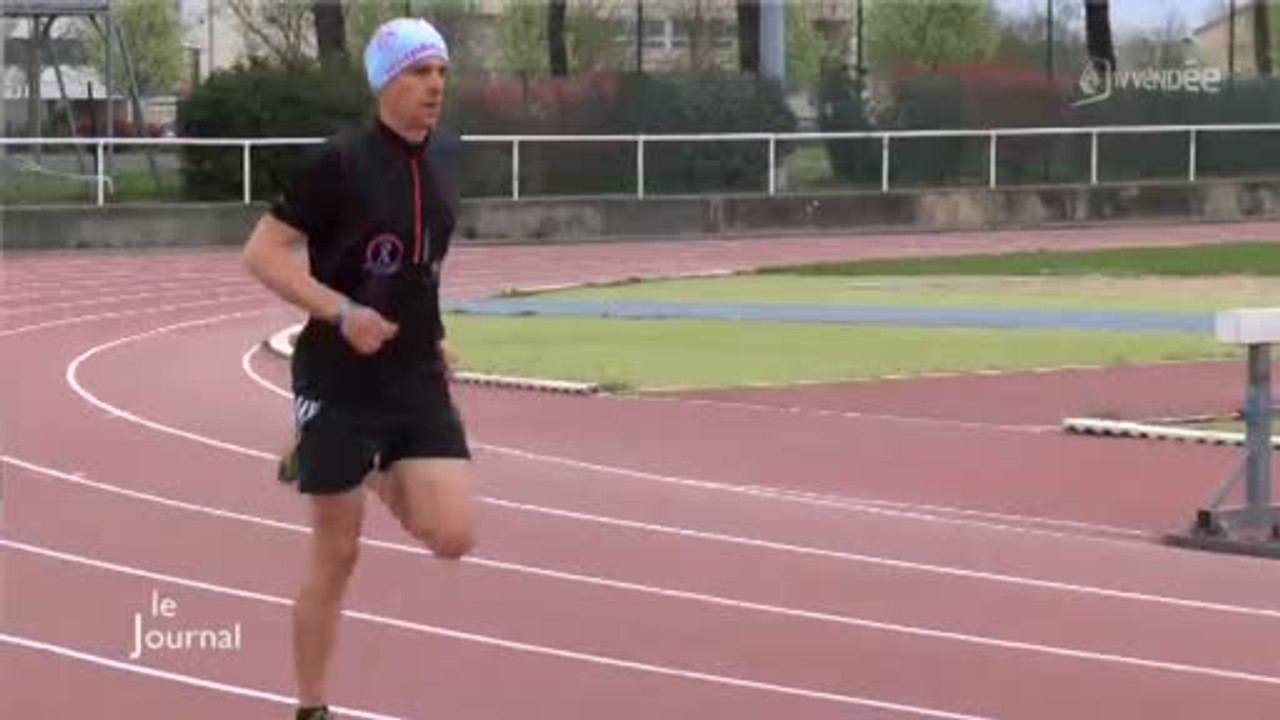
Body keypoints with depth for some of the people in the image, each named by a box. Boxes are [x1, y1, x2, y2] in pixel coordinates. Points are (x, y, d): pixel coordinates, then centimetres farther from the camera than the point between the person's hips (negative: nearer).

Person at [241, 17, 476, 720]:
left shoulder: (444, 155, 5)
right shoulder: (337, 162, -14)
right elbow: (261, 252, -13)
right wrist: (342, 312, -24)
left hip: (418, 377, 5)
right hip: (341, 383, -5)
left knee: (453, 537, -8)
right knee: (336, 554, 1)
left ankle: (374, 475, 25)